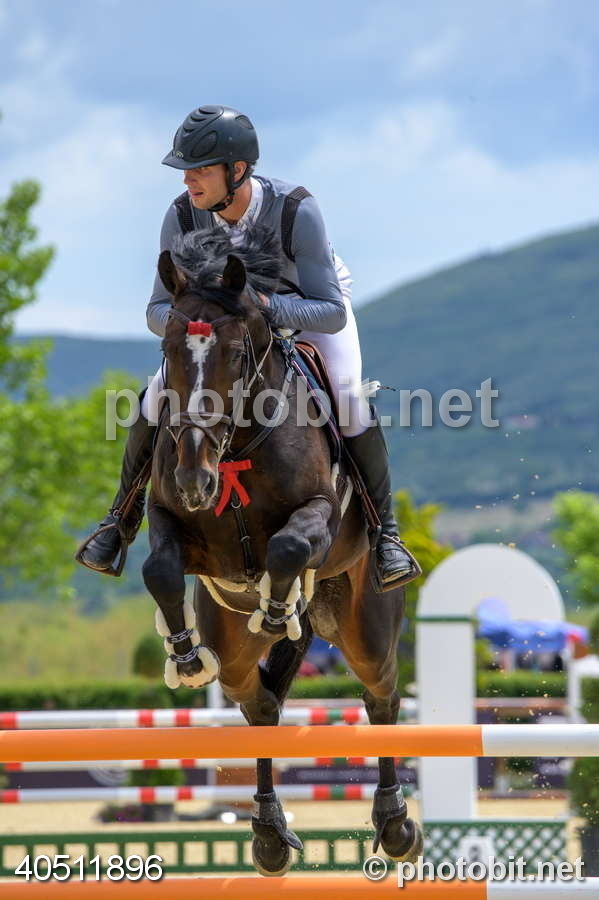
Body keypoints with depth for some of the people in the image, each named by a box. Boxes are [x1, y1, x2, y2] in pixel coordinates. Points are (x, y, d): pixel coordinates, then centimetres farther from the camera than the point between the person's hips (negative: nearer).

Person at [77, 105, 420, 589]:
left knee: (351, 399, -26)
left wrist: (267, 307, -55)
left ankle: (385, 531, -10)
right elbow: (159, 312, -20)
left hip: (311, 305, -3)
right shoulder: (182, 217, -28)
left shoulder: (296, 211, -38)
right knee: (159, 395, -12)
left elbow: (331, 312, -38)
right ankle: (123, 517, 9)